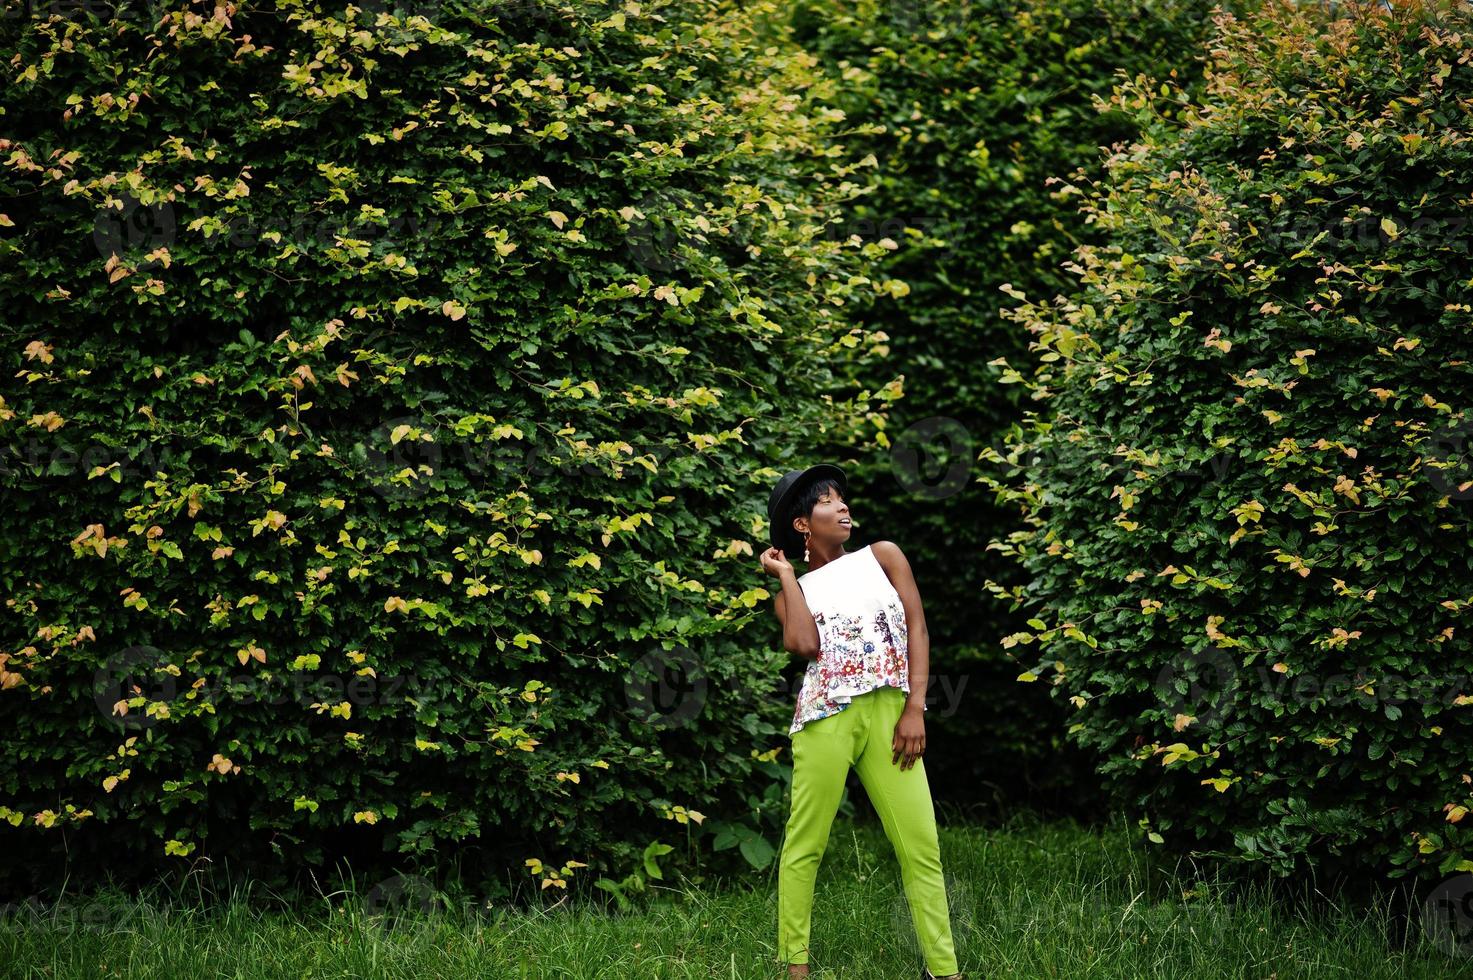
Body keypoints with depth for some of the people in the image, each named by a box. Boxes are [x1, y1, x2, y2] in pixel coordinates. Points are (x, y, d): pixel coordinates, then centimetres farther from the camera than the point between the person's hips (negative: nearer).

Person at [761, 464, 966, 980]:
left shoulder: (882, 556, 16)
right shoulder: (792, 592, 14)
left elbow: (917, 630, 9)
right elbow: (804, 644, -8)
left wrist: (915, 709, -3)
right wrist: (785, 574, 5)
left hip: (889, 714, 1)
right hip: (825, 717, -1)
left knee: (921, 845, -3)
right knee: (804, 844, -1)